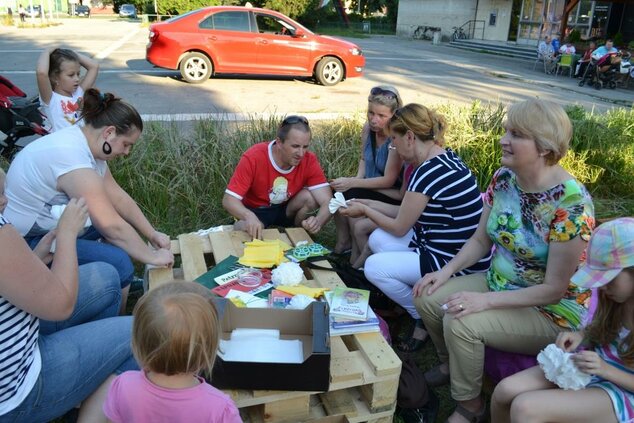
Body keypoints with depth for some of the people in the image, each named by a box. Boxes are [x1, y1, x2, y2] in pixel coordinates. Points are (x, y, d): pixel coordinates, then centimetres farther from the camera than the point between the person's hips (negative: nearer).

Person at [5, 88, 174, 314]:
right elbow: (112, 227, -30)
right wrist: (152, 257, -19)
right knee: (118, 264, -22)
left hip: (48, 222, 10)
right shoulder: (71, 156, -30)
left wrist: (152, 234, 2)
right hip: (25, 242, -10)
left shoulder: (86, 143, -1)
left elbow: (119, 198, 3)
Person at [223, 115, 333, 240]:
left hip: (288, 209, 3)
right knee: (244, 230, -34)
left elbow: (327, 202, -26)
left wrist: (318, 222, -50)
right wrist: (249, 216, -50)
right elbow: (228, 200, -28)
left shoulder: (309, 160, -21)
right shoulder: (253, 158, -28)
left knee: (310, 196, -27)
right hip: (256, 211, -2)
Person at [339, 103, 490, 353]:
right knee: (377, 240, 8)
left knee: (373, 267, -11)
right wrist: (369, 204, 13)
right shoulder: (445, 158, 5)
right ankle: (412, 300, 15)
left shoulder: (428, 172, -24)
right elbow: (410, 213, 11)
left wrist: (364, 210, 3)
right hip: (451, 247, 10)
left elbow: (399, 228, -12)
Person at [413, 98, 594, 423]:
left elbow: (554, 290, -24)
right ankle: (450, 363, 22)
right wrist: (447, 271, -11)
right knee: (427, 298, -8)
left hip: (550, 312, -7)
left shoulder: (571, 204, -27)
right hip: (498, 283, 7)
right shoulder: (504, 178, -7)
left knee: (461, 323, -26)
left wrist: (486, 301, -29)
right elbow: (481, 241, 4)